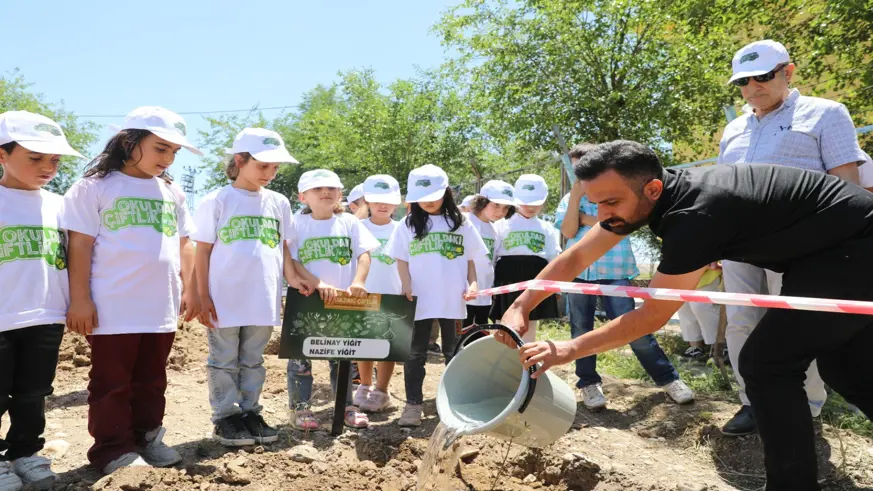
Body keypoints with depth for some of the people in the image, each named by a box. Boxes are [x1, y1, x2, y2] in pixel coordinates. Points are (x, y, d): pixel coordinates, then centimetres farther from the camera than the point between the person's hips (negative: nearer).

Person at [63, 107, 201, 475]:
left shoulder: (172, 193, 12)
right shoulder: (96, 186, -4)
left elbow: (183, 244, 15)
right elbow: (80, 244, -6)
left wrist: (190, 289, 10)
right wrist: (79, 299, -10)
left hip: (161, 308, 5)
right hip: (113, 309, -5)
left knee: (152, 381, 15)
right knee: (112, 384, 6)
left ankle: (147, 438, 29)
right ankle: (113, 448, 17)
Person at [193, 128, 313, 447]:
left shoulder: (278, 203, 8)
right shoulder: (217, 201, -3)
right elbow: (203, 252, -2)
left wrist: (292, 278, -3)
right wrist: (203, 297, -5)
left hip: (263, 300, 3)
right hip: (224, 300, -3)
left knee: (253, 361, 14)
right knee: (224, 362, 8)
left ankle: (250, 413, 26)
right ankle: (226, 418, 20)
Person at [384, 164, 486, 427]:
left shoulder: (460, 222, 5)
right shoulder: (409, 224, 2)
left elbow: (469, 258, 9)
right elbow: (401, 260, 3)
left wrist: (472, 283, -4)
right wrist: (406, 286, -9)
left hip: (453, 300, 1)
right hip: (419, 301, -1)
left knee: (454, 352, 12)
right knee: (415, 354, 3)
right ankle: (413, 404, 11)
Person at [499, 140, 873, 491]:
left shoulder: (695, 214, -34)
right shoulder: (644, 193, -9)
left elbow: (652, 317, -27)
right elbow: (577, 257, -4)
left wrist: (570, 349, -21)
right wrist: (520, 307, -9)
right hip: (831, 248, 9)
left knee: (767, 364, -10)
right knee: (842, 367, 18)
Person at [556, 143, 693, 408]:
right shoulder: (568, 199, 9)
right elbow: (568, 231, -5)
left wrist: (584, 218, -8)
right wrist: (576, 197, -9)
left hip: (614, 270, -3)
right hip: (578, 270, 3)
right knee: (581, 329, 7)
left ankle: (668, 377, 10)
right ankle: (588, 383, 20)